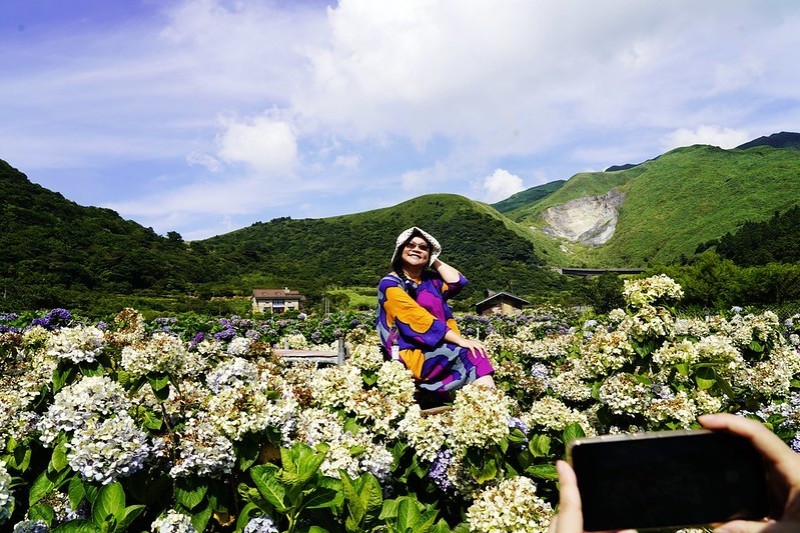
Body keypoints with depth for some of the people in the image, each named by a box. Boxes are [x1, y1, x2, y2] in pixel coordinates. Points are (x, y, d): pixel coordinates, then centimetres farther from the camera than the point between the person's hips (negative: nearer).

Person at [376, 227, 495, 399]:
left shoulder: (431, 280, 17)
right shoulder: (390, 284, -5)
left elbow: (457, 282, -3)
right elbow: (419, 318, -16)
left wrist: (434, 260, 10)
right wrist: (460, 340, -22)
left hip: (436, 347, 6)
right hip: (411, 353, -6)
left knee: (474, 351, -23)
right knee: (469, 353, -26)